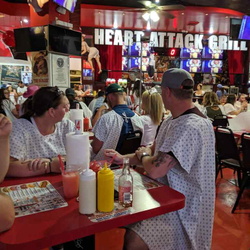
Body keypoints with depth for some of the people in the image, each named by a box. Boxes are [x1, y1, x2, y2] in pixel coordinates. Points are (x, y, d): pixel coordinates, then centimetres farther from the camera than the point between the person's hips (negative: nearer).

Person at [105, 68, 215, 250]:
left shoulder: (190, 127, -27)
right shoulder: (171, 121, 8)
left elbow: (155, 170, -28)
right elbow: (154, 153, 16)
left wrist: (143, 155, -6)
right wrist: (122, 159, 3)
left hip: (183, 207, -9)